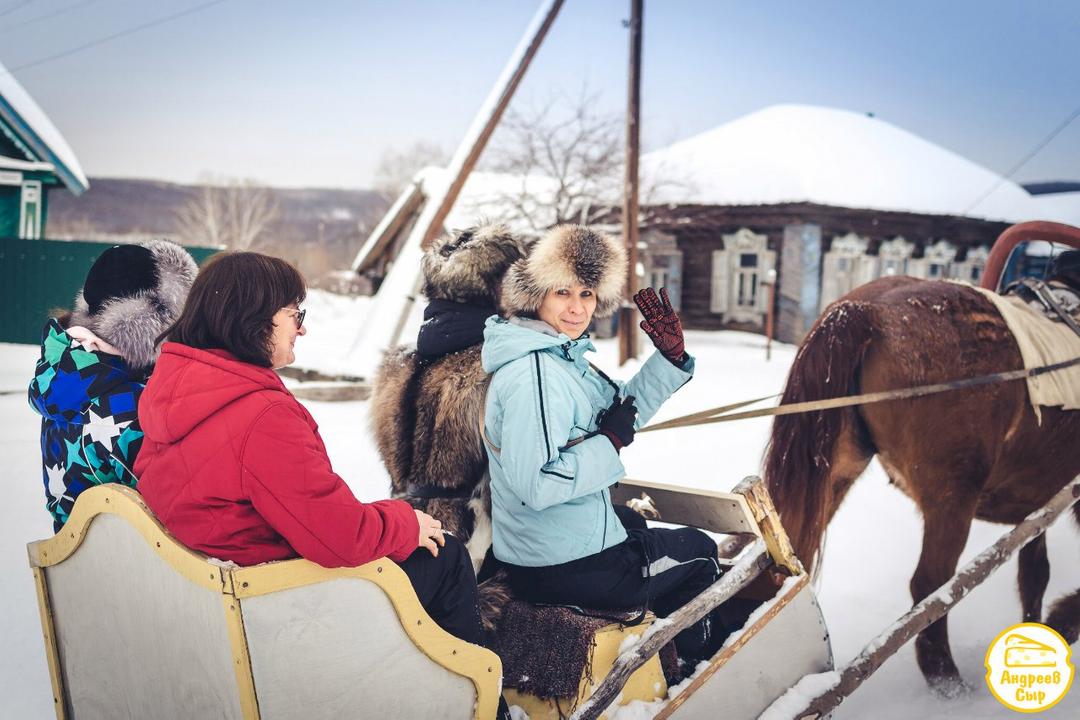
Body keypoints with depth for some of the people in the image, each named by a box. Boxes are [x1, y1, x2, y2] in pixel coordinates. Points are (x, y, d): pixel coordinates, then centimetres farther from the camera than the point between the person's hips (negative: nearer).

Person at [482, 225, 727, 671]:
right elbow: (536, 485, -32)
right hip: (565, 569, -10)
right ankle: (697, 665, 37)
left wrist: (670, 358, 3)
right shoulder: (534, 375, -26)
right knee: (699, 552, 14)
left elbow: (621, 408, 16)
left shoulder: (565, 357, 5)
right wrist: (608, 442, -22)